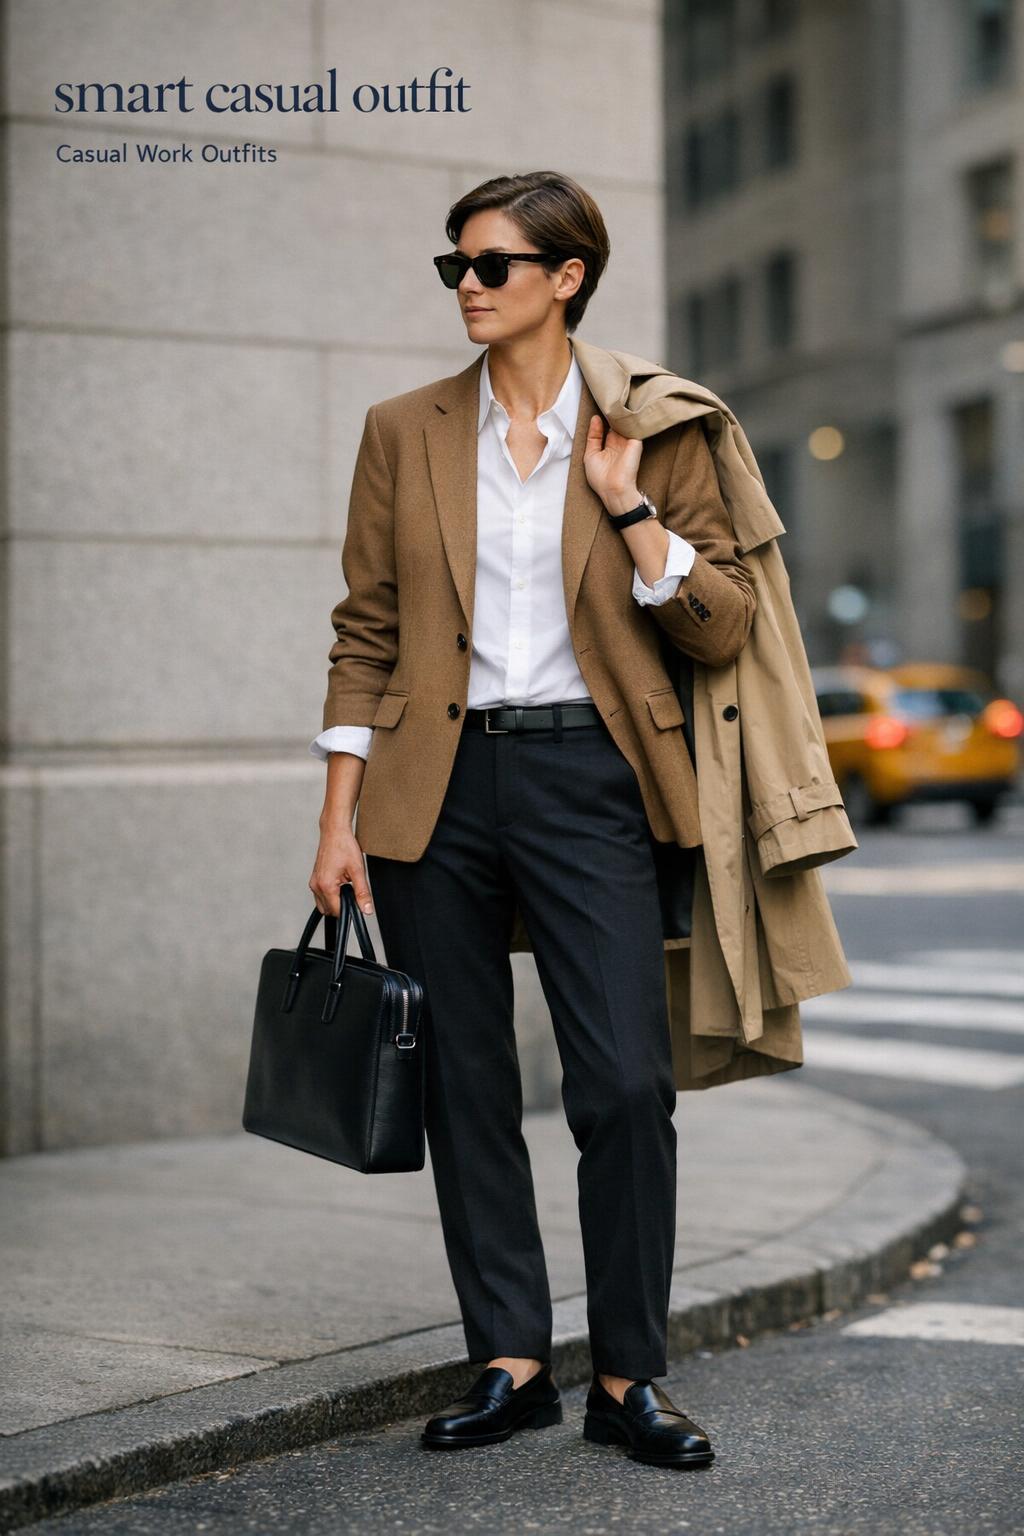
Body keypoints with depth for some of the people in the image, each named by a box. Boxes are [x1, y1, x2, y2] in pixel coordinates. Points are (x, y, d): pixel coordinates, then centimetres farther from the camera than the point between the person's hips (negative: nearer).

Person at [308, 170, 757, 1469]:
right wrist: (340, 818, 2)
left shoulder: (651, 433, 4)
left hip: (585, 778, -2)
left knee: (626, 1084, -7)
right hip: (434, 787, 2)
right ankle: (509, 1363, 18)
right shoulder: (404, 432, 8)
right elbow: (366, 633, 8)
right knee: (464, 1090, 6)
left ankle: (628, 1377, 7)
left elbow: (722, 627, 1)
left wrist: (628, 507, -10)